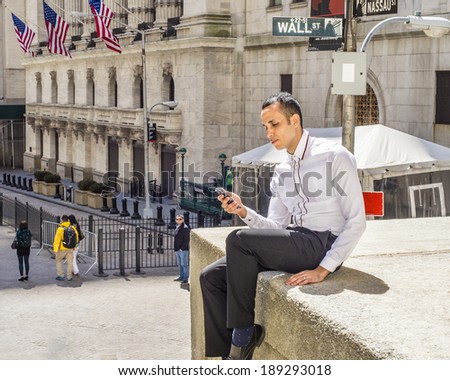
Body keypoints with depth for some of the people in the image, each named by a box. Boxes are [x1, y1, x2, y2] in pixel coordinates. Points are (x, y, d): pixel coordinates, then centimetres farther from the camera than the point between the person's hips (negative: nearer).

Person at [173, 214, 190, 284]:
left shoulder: (185, 228, -12)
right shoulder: (177, 228, 15)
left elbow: (187, 239, -16)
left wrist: (182, 248, -18)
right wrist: (176, 248, 15)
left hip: (183, 250, -9)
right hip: (178, 250, 9)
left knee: (184, 264, -6)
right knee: (180, 264, 15)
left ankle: (185, 279, -2)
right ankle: (181, 277, 25)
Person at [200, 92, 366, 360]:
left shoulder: (335, 157, -5)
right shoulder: (281, 172, 17)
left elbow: (356, 221, -10)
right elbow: (276, 226, 14)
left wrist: (323, 269, -17)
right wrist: (244, 212, -6)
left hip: (324, 243, -8)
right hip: (291, 245, 8)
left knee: (239, 240, -24)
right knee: (211, 277, -5)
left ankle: (243, 332, -12)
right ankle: (228, 355, -8)